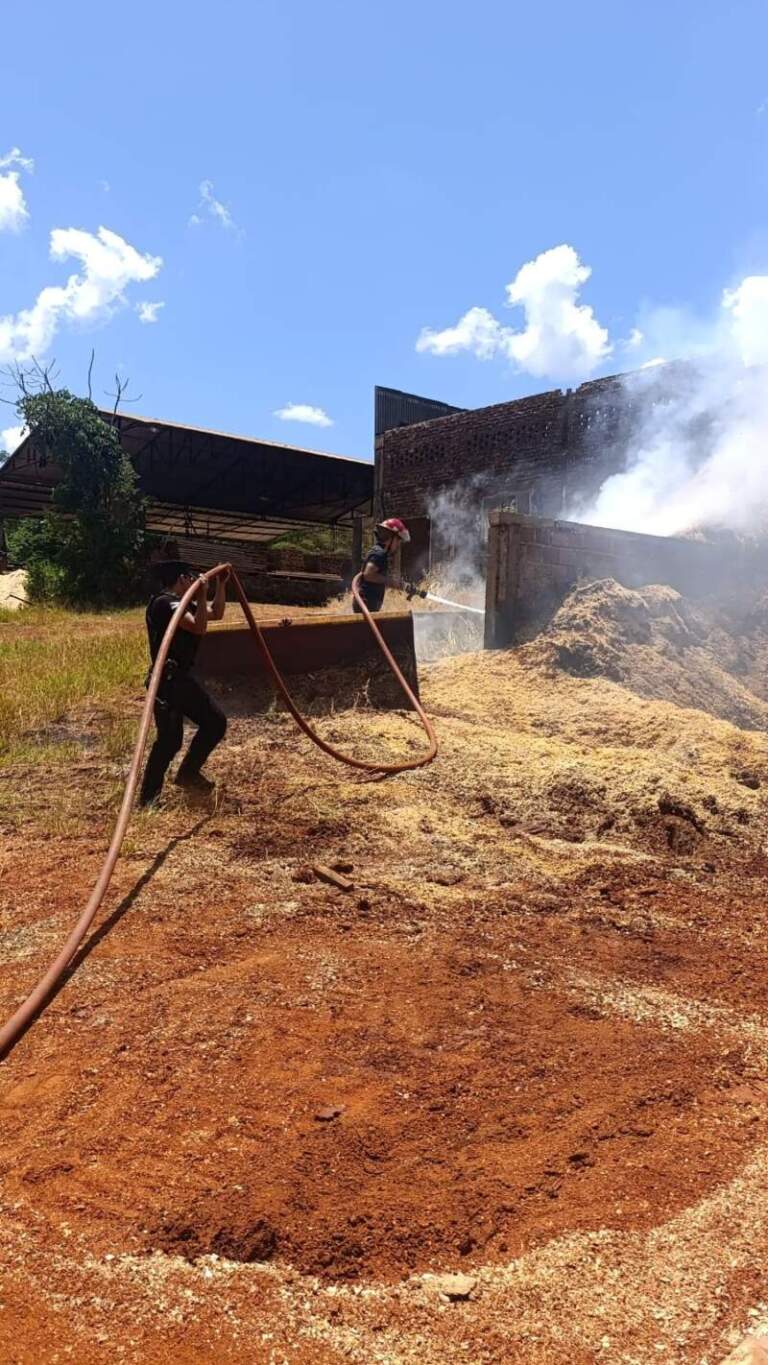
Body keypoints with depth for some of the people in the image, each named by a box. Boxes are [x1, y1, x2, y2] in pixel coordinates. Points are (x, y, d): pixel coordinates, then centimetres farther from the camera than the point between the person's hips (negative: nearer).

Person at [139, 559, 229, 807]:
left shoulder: (181, 602, 15)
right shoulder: (165, 602, -15)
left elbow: (216, 614, 22)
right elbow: (199, 627, -25)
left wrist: (221, 585, 15)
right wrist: (202, 596, -23)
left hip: (183, 677, 10)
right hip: (168, 681, -10)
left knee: (215, 722, 12)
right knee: (169, 739, -11)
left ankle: (188, 772, 21)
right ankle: (147, 797, -3)